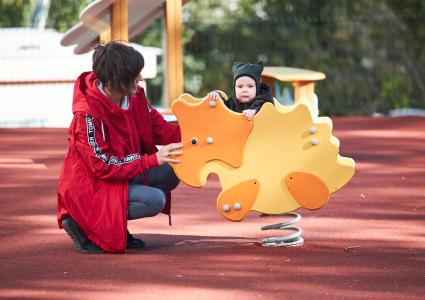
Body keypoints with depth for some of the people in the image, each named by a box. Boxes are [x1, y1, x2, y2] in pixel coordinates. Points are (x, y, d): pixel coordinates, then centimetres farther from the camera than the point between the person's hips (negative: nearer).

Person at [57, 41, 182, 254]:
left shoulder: (134, 97, -4)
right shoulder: (87, 114, -27)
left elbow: (159, 129, 5)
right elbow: (102, 165, -26)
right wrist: (153, 159, -27)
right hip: (90, 186, -9)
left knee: (171, 173, -5)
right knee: (155, 200, -23)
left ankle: (117, 226, 4)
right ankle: (83, 225, -10)